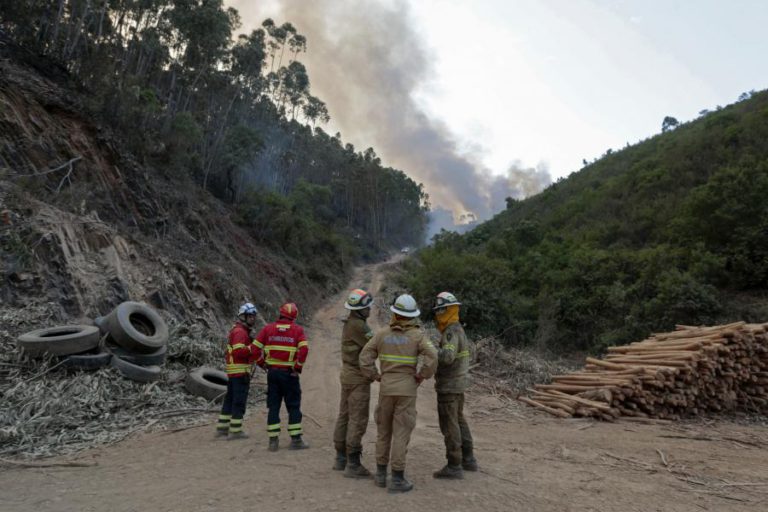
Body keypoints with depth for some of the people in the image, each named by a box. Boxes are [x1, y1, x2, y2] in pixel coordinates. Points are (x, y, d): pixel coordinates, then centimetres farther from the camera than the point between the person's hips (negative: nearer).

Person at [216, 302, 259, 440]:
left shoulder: (236, 330, 19)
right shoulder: (240, 331, -14)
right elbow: (239, 351, -25)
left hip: (232, 371, 10)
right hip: (241, 371, -10)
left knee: (230, 400, 14)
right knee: (239, 402, -4)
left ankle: (222, 428, 20)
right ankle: (235, 431, 1)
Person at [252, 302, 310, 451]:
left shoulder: (268, 328, 5)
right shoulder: (297, 330, -3)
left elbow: (256, 347, 0)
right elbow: (304, 349, -16)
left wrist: (262, 364, 8)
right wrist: (298, 367, -8)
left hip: (272, 372, 3)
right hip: (289, 373, -3)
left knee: (273, 406, 10)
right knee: (294, 406, 6)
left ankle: (273, 440, 12)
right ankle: (296, 440, 8)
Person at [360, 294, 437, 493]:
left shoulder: (382, 334, 1)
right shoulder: (418, 335, -7)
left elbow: (365, 358, -4)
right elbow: (431, 358, -21)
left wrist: (376, 377, 6)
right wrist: (422, 376, -5)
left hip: (386, 388, 3)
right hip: (407, 389, -3)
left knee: (384, 430, 16)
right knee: (401, 433, 0)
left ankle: (381, 473, 22)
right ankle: (397, 479, 3)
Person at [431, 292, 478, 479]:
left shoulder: (451, 332, -21)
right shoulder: (457, 329, 11)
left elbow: (447, 357, -36)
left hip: (449, 386, -10)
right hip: (458, 383, 10)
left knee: (449, 425, -2)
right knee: (459, 421, 19)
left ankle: (454, 466, 5)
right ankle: (468, 459, 27)